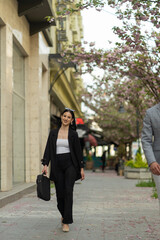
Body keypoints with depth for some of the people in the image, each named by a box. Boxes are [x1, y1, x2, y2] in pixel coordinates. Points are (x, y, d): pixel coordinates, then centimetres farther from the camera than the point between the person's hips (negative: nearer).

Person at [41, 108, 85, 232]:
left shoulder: (73, 134, 3)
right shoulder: (53, 133, 8)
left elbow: (78, 151, 4)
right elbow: (48, 149, 5)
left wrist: (81, 168, 1)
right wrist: (45, 164, -5)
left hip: (70, 165, -2)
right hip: (57, 166, 2)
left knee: (68, 192, -12)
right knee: (60, 193, 5)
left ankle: (66, 222, -8)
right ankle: (64, 215, 31)